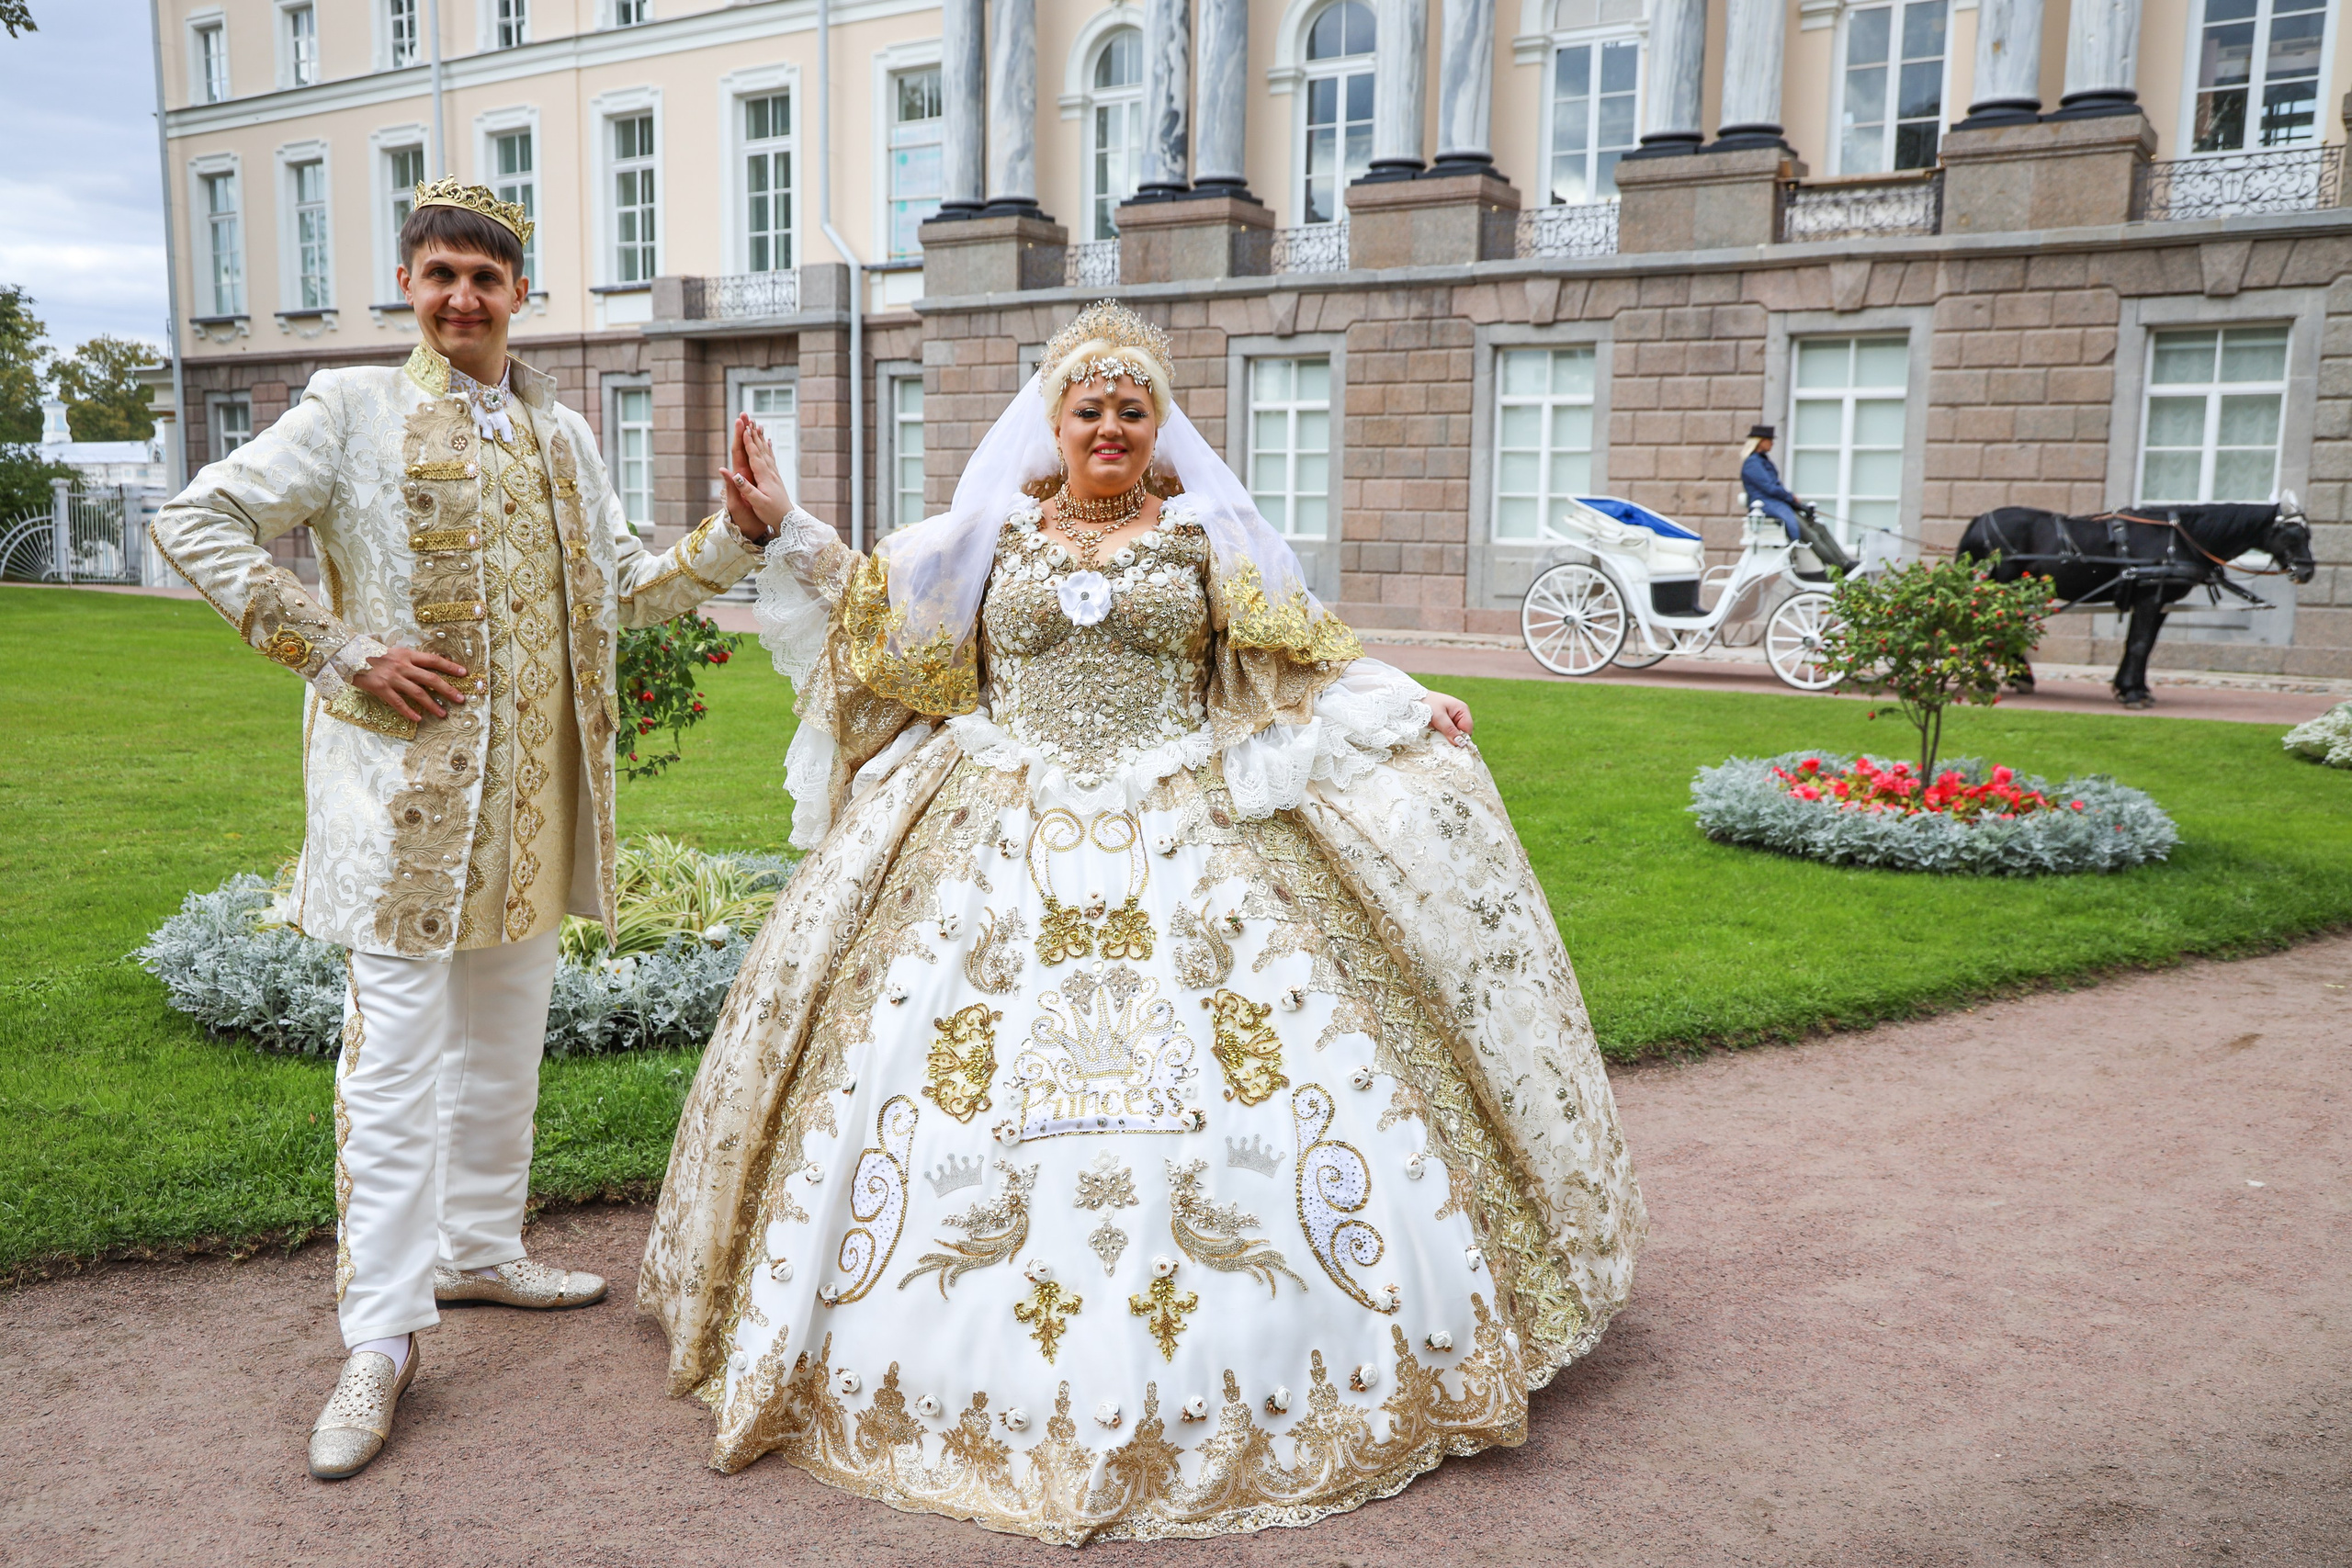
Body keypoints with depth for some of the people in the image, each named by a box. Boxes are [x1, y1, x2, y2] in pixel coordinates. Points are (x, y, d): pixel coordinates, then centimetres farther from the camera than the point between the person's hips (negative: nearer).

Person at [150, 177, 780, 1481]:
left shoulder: (560, 433, 14)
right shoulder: (354, 409, -1)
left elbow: (621, 590, 18)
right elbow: (194, 523, -5)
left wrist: (738, 534, 3)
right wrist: (340, 648, -12)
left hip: (533, 785, 6)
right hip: (406, 776, -5)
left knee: (506, 1033, 15)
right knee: (397, 1052, -4)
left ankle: (478, 1249, 33)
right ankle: (380, 1339, 6)